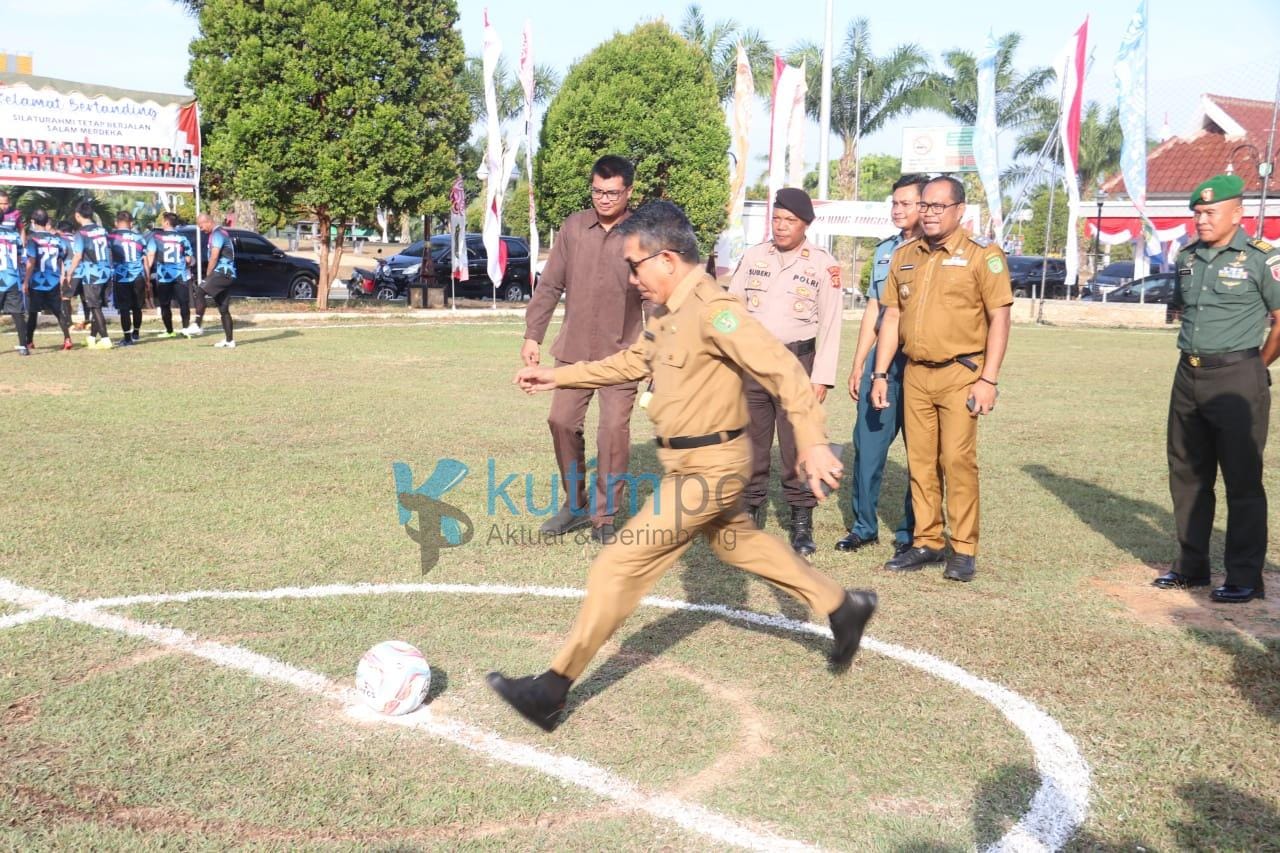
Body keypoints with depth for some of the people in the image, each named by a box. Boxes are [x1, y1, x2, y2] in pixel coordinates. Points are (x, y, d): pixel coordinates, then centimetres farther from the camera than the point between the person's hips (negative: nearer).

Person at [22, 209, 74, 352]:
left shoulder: (33, 238, -9)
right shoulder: (56, 238, 5)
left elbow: (31, 261, -13)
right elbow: (61, 261, 8)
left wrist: (26, 281, -8)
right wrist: (62, 277, 17)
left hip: (36, 281, -3)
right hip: (53, 281, 3)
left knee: (33, 312, 9)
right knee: (58, 311, 7)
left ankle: (29, 341, 16)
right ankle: (67, 338, -5)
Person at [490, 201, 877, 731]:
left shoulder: (712, 309, -22)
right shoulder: (668, 312, 7)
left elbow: (783, 370, -26)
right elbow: (631, 363, 23)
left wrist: (812, 443, -33)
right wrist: (559, 377, 21)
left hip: (708, 468, -10)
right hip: (696, 463, 10)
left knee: (620, 565, -8)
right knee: (739, 544, 26)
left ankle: (553, 691, -1)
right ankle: (843, 609, 40)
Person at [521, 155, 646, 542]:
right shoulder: (573, 227, 2)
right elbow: (549, 285, 7)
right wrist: (532, 335, 5)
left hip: (621, 353, -3)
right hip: (574, 349, 4)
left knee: (614, 430, -3)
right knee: (562, 422, 6)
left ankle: (604, 516, 11)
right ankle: (575, 504, 24)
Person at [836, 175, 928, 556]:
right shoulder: (884, 250, 14)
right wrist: (858, 364, 15)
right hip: (881, 356, 5)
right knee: (867, 439, 5)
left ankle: (912, 531, 14)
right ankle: (864, 525, 16)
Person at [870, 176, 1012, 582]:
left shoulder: (982, 257, -3)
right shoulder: (904, 256, 12)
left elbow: (999, 319, -5)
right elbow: (891, 317, 14)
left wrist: (988, 380, -11)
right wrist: (880, 373, 9)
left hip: (959, 374, -5)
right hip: (914, 374, 5)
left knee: (958, 460, -7)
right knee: (920, 462, 7)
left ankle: (963, 549, 2)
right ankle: (926, 542, 16)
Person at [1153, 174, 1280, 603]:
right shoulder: (1187, 257, 10)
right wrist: (1197, 354, 16)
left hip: (1236, 379, -7)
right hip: (1188, 375, 7)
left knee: (1242, 481, -2)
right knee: (1187, 474, 13)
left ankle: (1245, 578, 6)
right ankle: (1190, 565, 25)